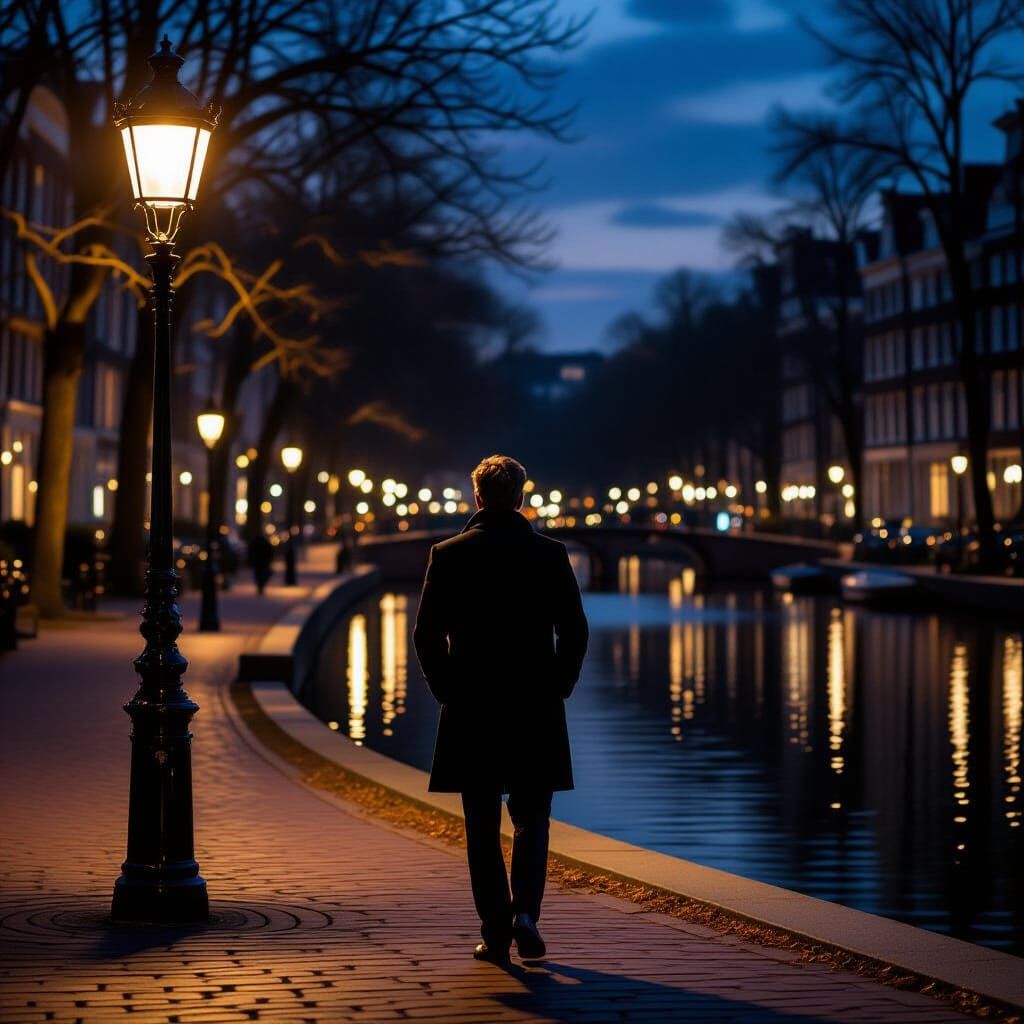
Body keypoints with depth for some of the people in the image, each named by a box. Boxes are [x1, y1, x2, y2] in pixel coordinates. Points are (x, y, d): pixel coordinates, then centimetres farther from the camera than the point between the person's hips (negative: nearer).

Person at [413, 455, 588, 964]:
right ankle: (525, 912, -10)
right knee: (531, 819, 10)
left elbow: (426, 633, -3)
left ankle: (495, 932, 6)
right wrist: (558, 687, 9)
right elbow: (575, 630, -2)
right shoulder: (550, 555, -1)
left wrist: (447, 690, 7)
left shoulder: (448, 555, -2)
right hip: (536, 711, 0)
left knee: (483, 826, 7)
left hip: (470, 711, 0)